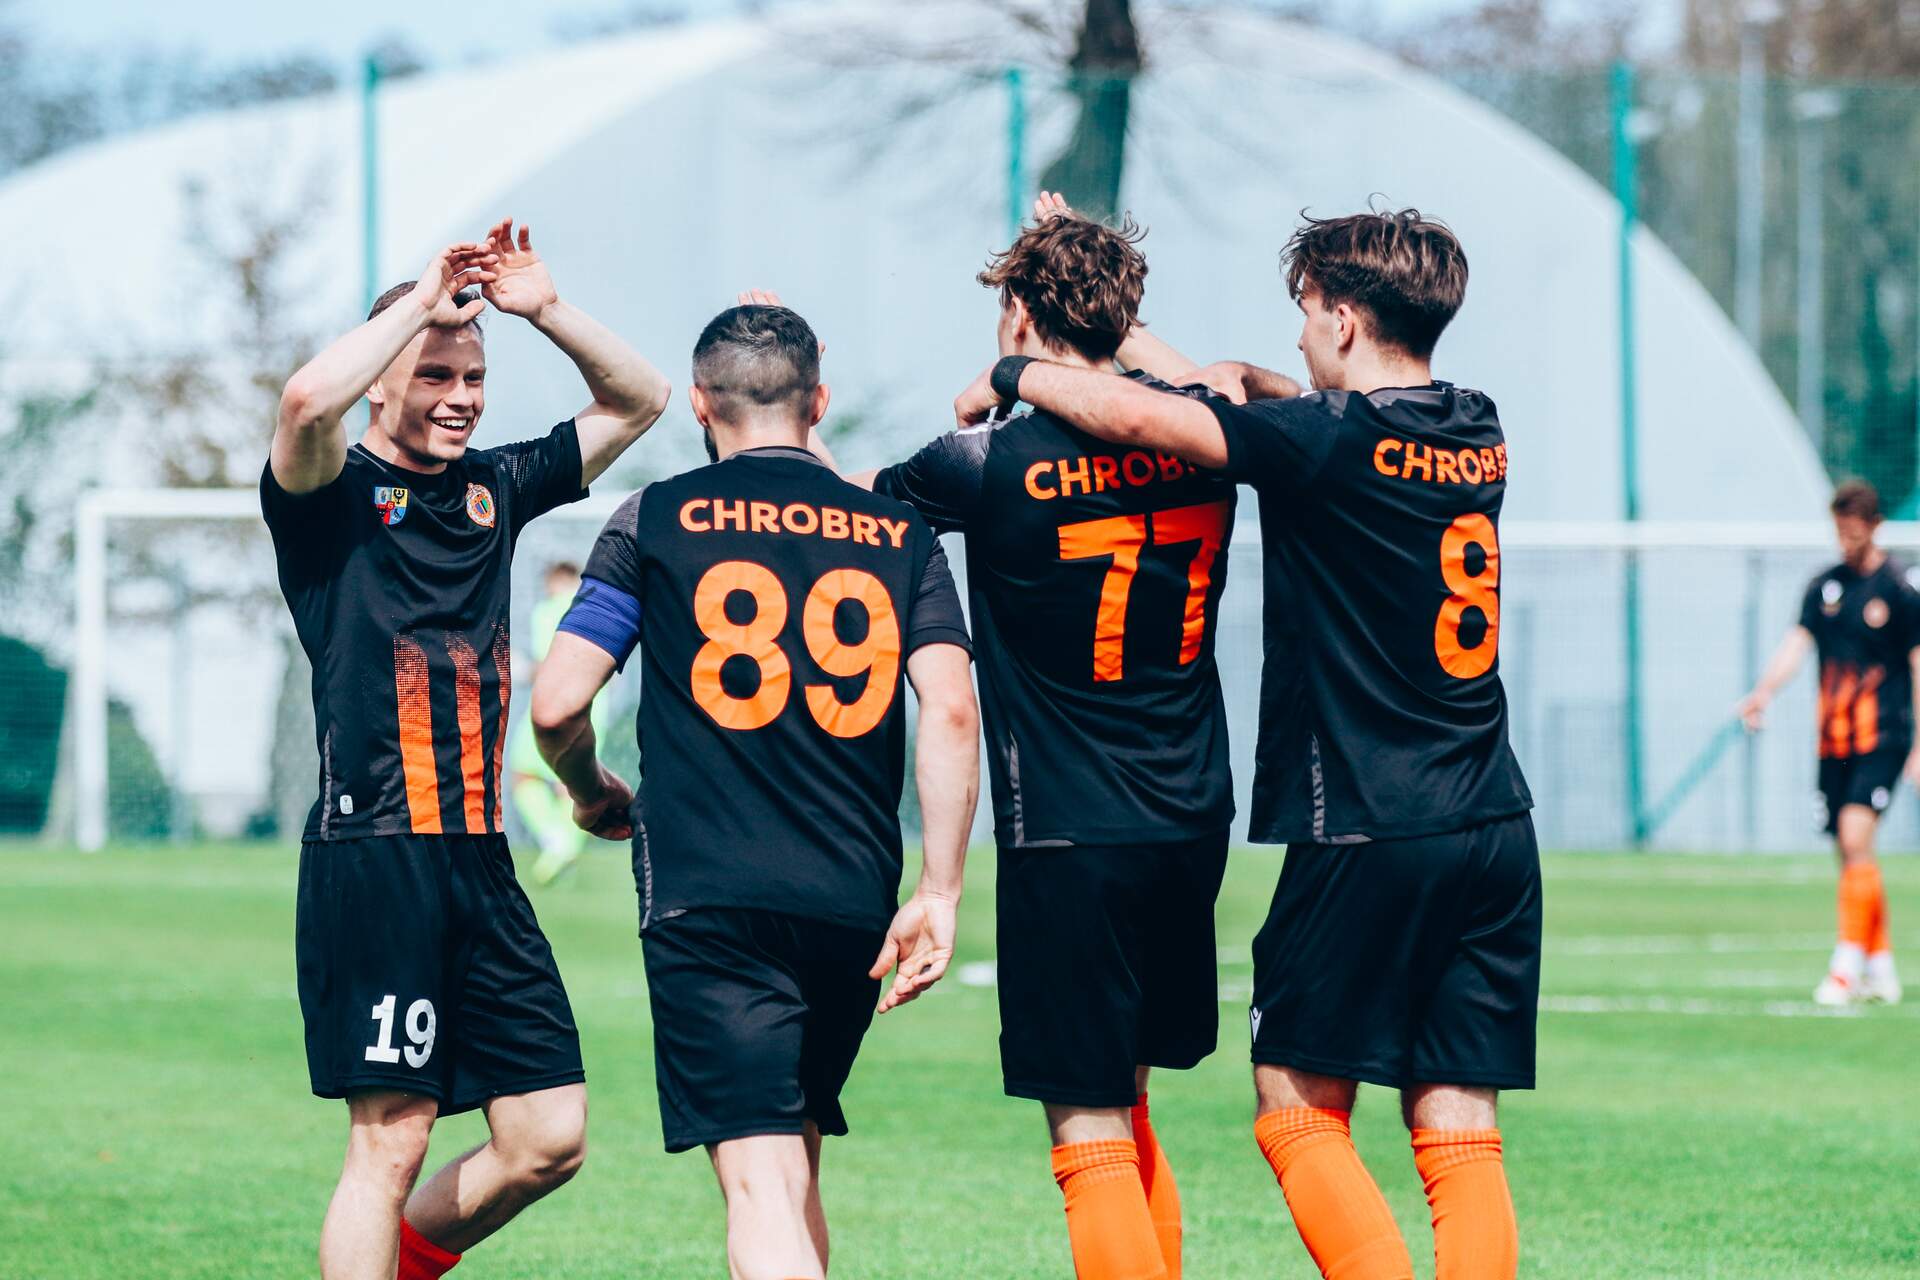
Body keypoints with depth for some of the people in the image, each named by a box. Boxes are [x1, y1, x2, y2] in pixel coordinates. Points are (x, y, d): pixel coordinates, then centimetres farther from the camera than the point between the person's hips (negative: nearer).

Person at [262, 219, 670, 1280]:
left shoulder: (495, 487, 16)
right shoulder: (334, 493, -2)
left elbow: (637, 399, 23)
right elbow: (307, 401, -25)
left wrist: (544, 309, 8)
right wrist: (423, 300, -14)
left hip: (480, 864, 7)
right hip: (373, 861, -7)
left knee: (549, 1138, 5)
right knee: (391, 1140, -8)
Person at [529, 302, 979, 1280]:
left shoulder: (653, 522, 4)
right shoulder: (898, 532, 10)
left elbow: (555, 704, 1)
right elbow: (951, 709, -1)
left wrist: (594, 797, 22)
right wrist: (939, 894, -1)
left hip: (708, 898, -3)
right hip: (853, 905, 3)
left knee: (759, 1181, -11)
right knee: (796, 1156, 21)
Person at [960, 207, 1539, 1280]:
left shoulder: (1334, 440, -12)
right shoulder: (1478, 433, 10)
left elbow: (1138, 414, -15)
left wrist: (1011, 375, 1)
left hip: (1366, 833, -6)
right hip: (1495, 830, 7)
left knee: (1298, 1109, 3)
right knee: (1459, 1130, 4)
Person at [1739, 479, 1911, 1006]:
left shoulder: (1901, 587, -4)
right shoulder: (1824, 586, 10)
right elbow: (1797, 642, 2)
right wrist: (1763, 692, -18)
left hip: (1881, 739, -5)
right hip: (1832, 740, 5)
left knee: (1856, 840, -19)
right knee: (1851, 856, 8)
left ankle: (1847, 965, -18)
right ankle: (1881, 968, 18)